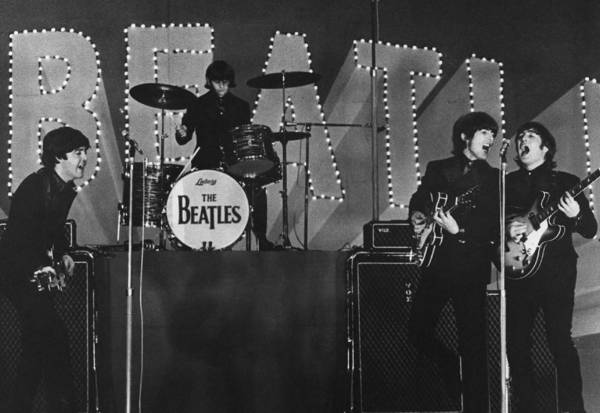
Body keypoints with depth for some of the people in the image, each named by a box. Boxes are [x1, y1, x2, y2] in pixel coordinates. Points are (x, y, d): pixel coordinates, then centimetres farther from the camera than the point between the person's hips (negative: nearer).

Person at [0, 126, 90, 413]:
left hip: (41, 273, 9)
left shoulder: (66, 190, 6)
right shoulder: (34, 187, -21)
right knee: (55, 337, -15)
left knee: (37, 346, 13)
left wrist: (62, 254, 7)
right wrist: (37, 267, -31)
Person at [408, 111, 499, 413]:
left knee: (472, 343, -2)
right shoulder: (437, 169, 12)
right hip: (436, 263, 3)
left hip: (470, 266, -2)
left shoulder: (492, 178, 5)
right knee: (418, 331, 3)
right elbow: (418, 200, 19)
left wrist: (460, 232, -17)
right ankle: (453, 371, 26)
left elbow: (494, 226, -3)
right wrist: (417, 216, -3)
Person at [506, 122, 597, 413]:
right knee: (516, 343, 5)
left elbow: (590, 230, 4)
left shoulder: (566, 182, 6)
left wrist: (576, 216, -17)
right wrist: (506, 230, -10)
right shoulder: (507, 183, 12)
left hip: (557, 271, -3)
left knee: (560, 340, -7)